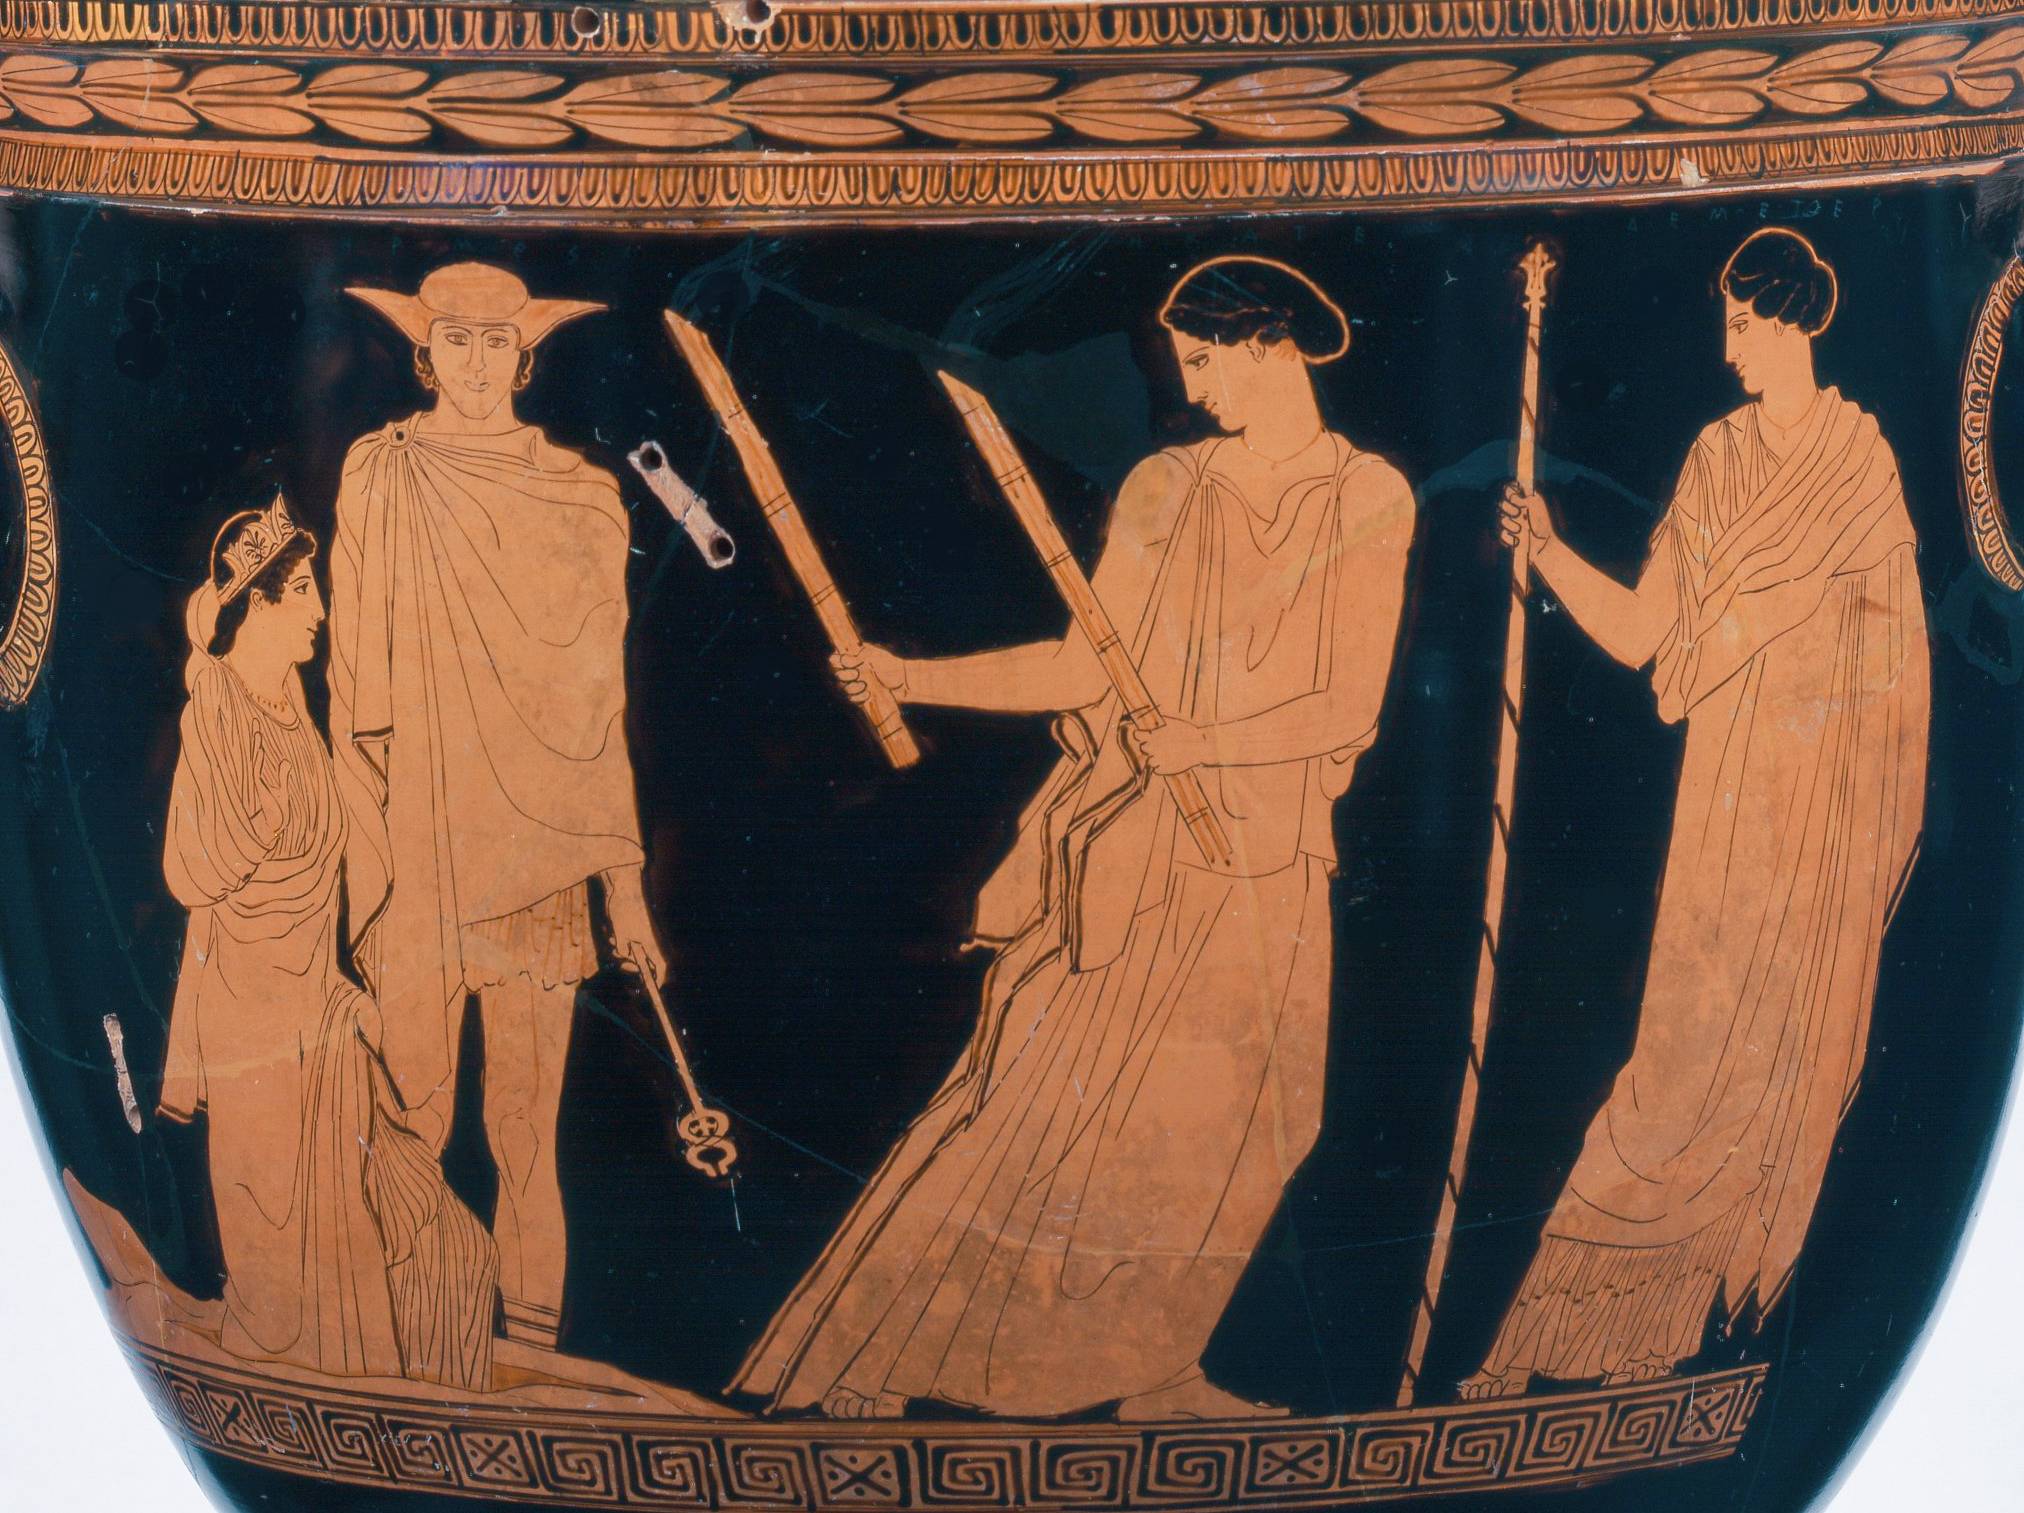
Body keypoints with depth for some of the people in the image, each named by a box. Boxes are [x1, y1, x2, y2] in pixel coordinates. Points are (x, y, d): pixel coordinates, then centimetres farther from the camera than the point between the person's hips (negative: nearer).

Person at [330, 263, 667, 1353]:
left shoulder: (577, 498, 8)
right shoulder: (380, 478, 4)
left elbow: (601, 707, 9)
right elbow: (357, 687, 4)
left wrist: (622, 874, 6)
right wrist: (367, 836, -3)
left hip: (536, 849, 1)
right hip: (413, 850, -1)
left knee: (528, 1128, 3)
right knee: (411, 1123, -2)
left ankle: (531, 1349, 12)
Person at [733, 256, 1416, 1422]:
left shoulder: (1371, 500, -1)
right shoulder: (1165, 489, 4)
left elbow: (1353, 705, -7)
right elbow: (1089, 668, -1)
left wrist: (1210, 742, -18)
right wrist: (913, 678, -9)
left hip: (1265, 860, 0)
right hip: (1129, 843, 0)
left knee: (1220, 1132, 6)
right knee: (1040, 1104, 0)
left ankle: (1135, 1367, 22)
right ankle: (879, 1346, 11)